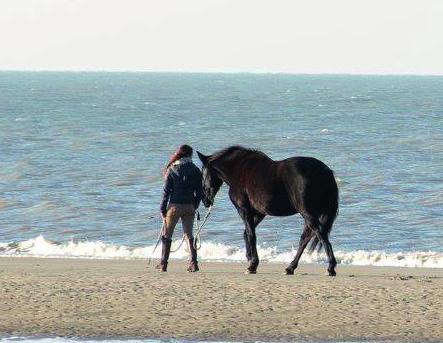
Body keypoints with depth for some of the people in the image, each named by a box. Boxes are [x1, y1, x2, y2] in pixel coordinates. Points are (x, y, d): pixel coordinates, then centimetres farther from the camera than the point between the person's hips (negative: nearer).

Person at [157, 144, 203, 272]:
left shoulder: (172, 170, -6)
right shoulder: (195, 171, 0)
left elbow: (166, 191, -6)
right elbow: (199, 192, 2)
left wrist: (162, 209, 0)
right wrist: (195, 206, 14)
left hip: (174, 206, -2)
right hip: (189, 207, 2)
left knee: (167, 235, 9)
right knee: (189, 234, 11)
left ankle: (163, 264, 8)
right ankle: (193, 263, 1)